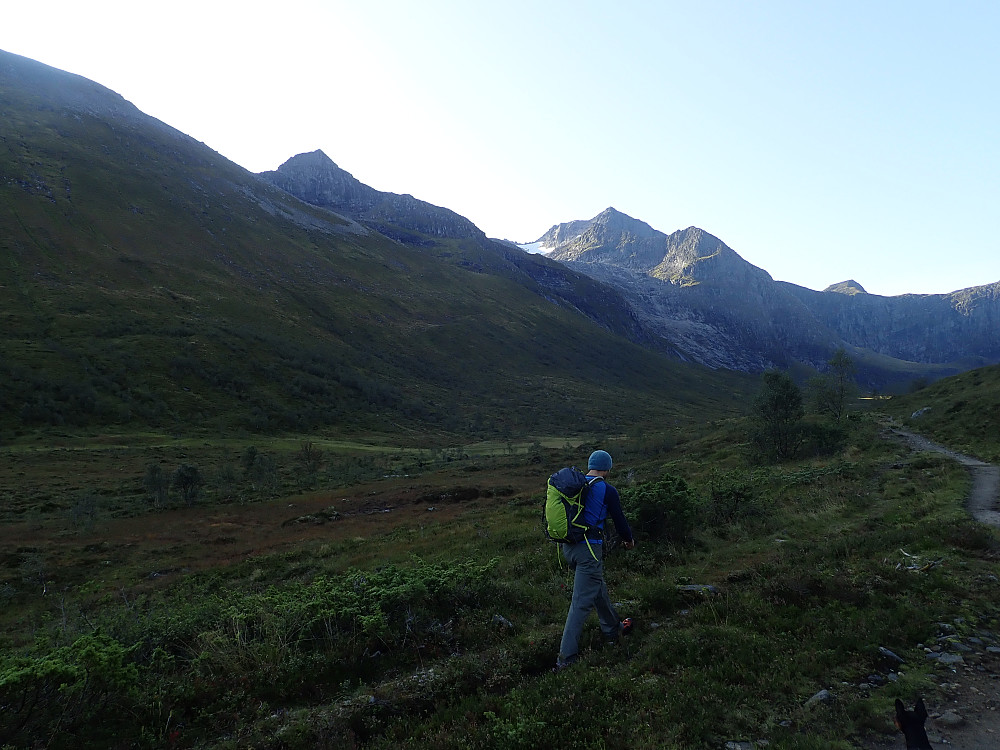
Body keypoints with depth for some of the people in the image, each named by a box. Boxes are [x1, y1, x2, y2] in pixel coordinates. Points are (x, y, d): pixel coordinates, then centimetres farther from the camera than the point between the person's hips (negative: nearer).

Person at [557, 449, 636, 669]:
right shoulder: (607, 491, -8)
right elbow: (619, 520, 2)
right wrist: (629, 540, 22)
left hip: (568, 547, 7)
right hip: (589, 548, -7)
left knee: (597, 588, 26)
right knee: (582, 602, -3)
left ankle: (612, 629, 43)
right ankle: (566, 657, -2)